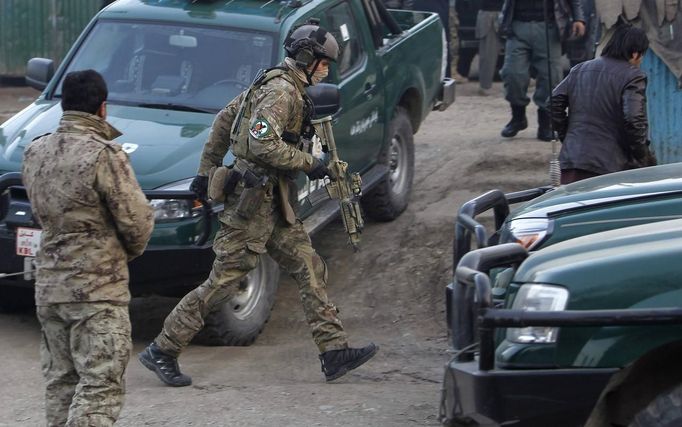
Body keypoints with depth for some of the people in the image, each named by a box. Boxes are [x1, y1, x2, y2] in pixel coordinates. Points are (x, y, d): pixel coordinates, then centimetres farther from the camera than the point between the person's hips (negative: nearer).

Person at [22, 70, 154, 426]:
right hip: (97, 289, -7)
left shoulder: (35, 152, 5)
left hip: (48, 285, 7)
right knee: (100, 385, -5)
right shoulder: (105, 156, -16)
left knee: (60, 383, 15)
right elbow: (137, 222, -12)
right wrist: (129, 251, 8)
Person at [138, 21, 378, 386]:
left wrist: (206, 171, 23)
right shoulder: (282, 92, -17)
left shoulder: (271, 85, 15)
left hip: (274, 204, 11)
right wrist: (310, 164, -19)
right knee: (223, 281, -5)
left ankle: (334, 352, 8)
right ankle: (162, 351, 3)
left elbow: (223, 121, 20)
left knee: (310, 270, 7)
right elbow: (262, 144, -29)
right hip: (254, 202, -11)